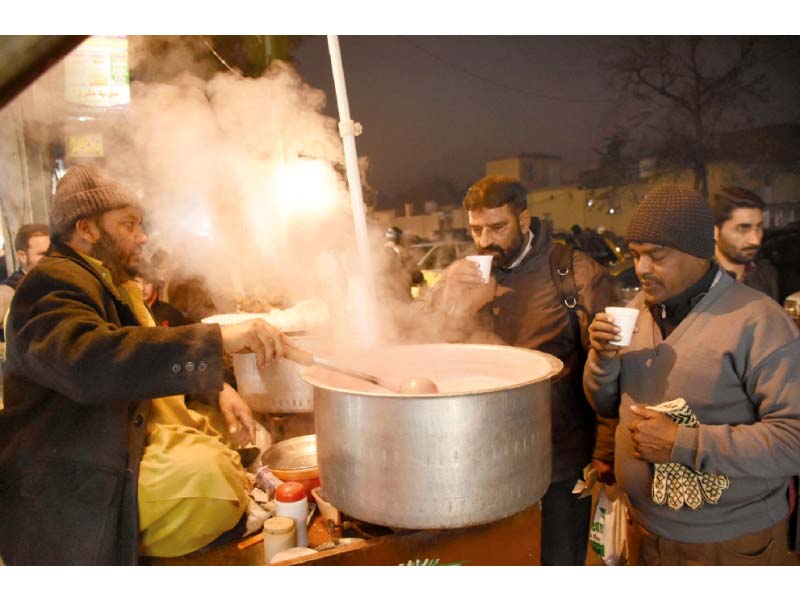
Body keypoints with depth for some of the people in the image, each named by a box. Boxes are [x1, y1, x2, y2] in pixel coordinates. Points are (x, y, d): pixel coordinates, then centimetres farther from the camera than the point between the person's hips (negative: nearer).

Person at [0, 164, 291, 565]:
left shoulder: (112, 283, 17)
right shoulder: (54, 284, -16)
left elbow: (150, 351, 22)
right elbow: (89, 360, -37)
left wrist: (219, 388, 3)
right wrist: (219, 338, -42)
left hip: (129, 437, 10)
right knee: (209, 475, -26)